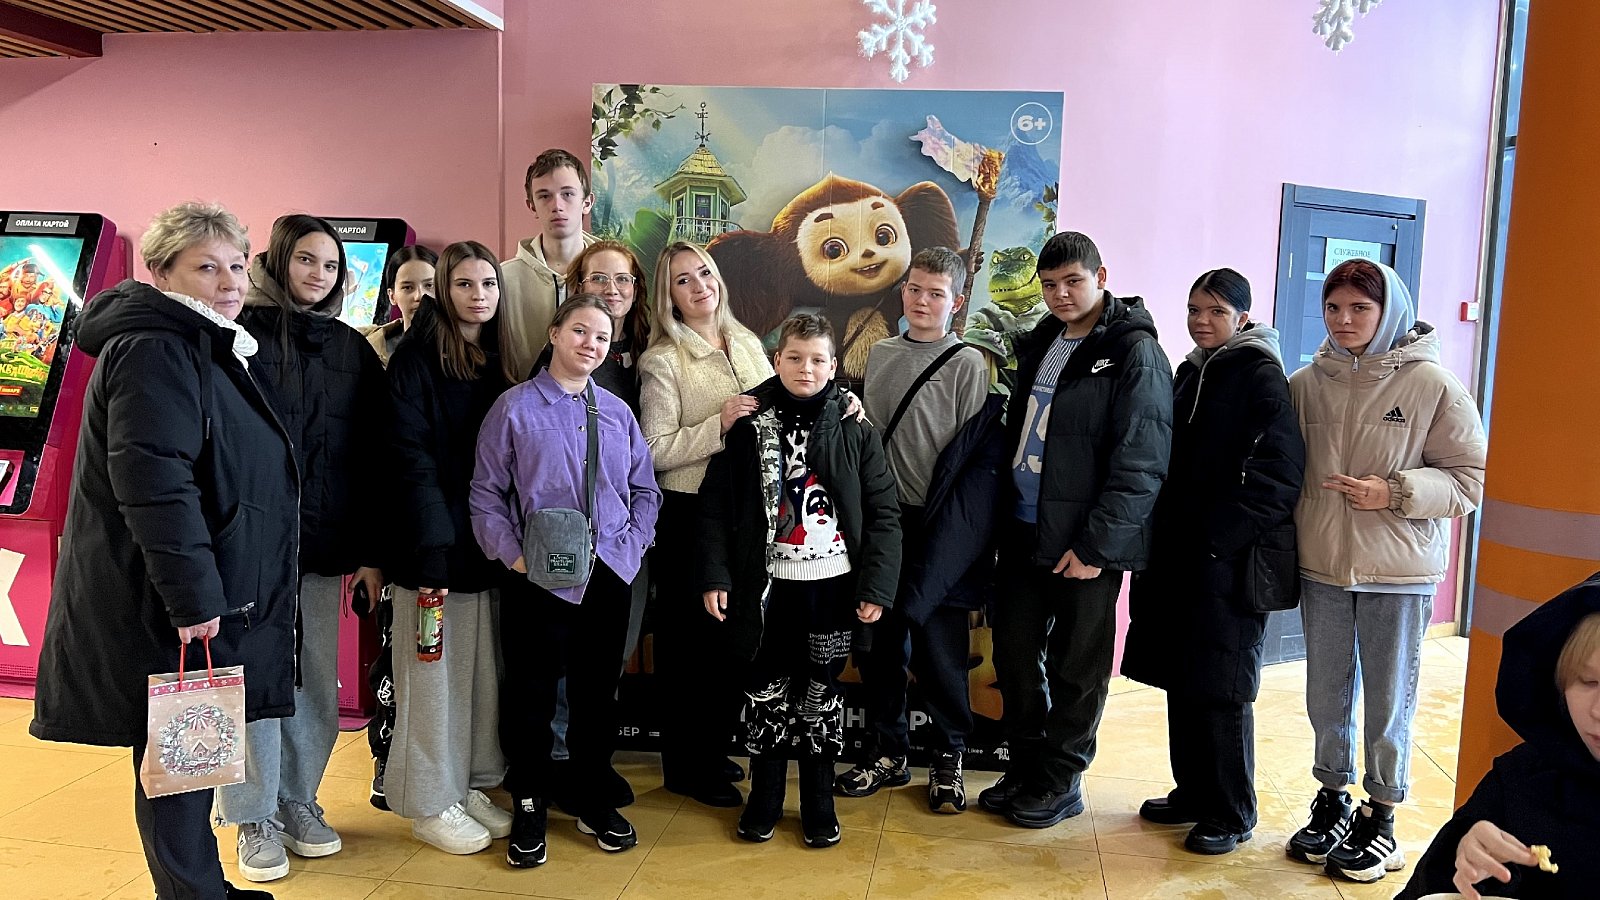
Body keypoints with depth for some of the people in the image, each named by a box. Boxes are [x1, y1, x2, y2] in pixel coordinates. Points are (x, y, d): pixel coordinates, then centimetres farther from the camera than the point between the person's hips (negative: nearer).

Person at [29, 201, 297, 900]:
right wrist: (193, 597, -25)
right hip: (168, 605, -10)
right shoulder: (154, 349, -16)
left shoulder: (205, 347, 16)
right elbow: (151, 478, -25)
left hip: (208, 595, 10)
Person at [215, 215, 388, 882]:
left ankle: (298, 801, 27)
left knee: (317, 683, 10)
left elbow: (371, 457, 10)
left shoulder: (352, 350, 10)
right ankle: (254, 818, 18)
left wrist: (370, 550, 6)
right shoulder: (241, 333, -2)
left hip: (324, 545, 4)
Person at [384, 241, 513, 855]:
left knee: (483, 667, 12)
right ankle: (429, 803, 16)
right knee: (434, 671, 3)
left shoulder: (499, 359, 11)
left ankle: (469, 786, 25)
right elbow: (411, 456, -15)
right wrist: (432, 546, -20)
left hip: (487, 543, 6)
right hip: (435, 540, -6)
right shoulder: (416, 356, -8)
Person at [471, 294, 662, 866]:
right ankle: (530, 807, 26)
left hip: (611, 576, 4)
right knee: (531, 696, 7)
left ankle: (594, 802, 32)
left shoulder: (617, 412, 8)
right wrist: (512, 554, -14)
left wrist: (634, 543, -1)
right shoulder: (515, 408, -3)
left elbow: (645, 489, 12)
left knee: (598, 693, 15)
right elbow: (486, 493, -4)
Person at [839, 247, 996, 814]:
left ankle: (947, 759, 21)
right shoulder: (879, 355, 12)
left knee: (939, 648, 2)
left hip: (937, 530, -4)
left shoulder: (968, 364, -3)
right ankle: (887, 754, 25)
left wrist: (950, 530, -11)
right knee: (878, 641, 10)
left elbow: (980, 458, -6)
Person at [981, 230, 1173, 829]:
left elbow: (1140, 462, -16)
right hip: (1024, 530, 7)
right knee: (1014, 651, 13)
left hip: (1087, 540, -7)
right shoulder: (1038, 345, 12)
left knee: (1077, 667, 7)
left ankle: (1061, 781, 23)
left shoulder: (1134, 353, -11)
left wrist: (1096, 544, -18)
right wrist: (1002, 512, 10)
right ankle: (1024, 767, 30)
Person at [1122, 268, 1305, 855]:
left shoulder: (1261, 374, -8)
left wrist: (1217, 537, -17)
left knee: (1220, 686, 0)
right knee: (1180, 678, 13)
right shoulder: (1190, 373, 15)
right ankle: (1193, 792, 27)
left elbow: (1277, 472, -15)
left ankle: (1231, 813, 14)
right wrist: (1163, 536, 9)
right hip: (1179, 554, 7)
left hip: (1229, 559, -7)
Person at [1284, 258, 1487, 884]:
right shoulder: (1306, 383, 0)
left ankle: (1381, 817, 26)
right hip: (1322, 568, 3)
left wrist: (1395, 493, -20)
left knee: (1389, 702, 9)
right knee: (1327, 697, 15)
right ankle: (1332, 802, 33)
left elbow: (1471, 478, -6)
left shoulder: (1431, 384, -9)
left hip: (1399, 573, -3)